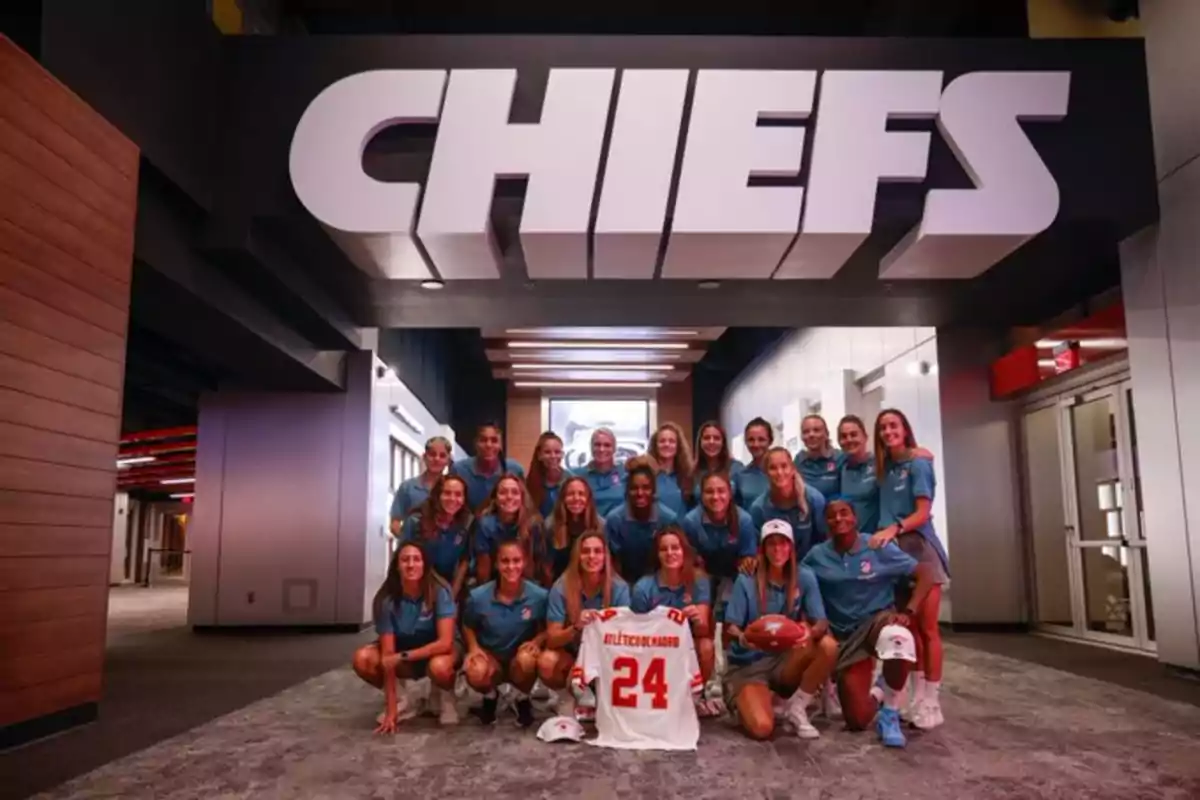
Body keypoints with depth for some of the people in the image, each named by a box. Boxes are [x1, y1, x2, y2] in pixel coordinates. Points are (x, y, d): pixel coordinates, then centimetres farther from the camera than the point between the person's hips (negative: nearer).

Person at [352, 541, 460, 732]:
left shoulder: (439, 591, -26)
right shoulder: (386, 599, -21)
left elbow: (445, 642, -29)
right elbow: (388, 653, -22)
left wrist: (402, 656, -33)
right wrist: (391, 710, -24)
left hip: (437, 651, -3)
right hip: (402, 659, 3)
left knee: (439, 667, -38)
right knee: (362, 659, -24)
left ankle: (446, 698, -1)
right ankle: (400, 702, 2)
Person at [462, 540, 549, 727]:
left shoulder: (539, 596, -19)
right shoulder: (478, 596, -16)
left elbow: (548, 629, -3)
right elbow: (468, 627, 4)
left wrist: (536, 642, -23)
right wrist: (474, 647, -14)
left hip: (520, 655, 0)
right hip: (490, 655, 0)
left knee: (527, 659, -37)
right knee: (476, 673, -34)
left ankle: (523, 700, 1)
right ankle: (490, 697, 8)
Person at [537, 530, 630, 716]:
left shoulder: (619, 588, -17)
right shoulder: (561, 587, -19)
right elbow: (552, 639, -21)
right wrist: (575, 628, -41)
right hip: (571, 652, -1)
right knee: (546, 662, -32)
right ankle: (567, 696, 3)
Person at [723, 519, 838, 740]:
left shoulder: (805, 578, -2)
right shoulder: (746, 581, -8)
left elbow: (821, 623, -8)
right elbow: (730, 628, -10)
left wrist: (811, 633, -32)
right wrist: (742, 637, -34)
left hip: (787, 660, 3)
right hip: (748, 664, -3)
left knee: (829, 646, -26)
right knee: (761, 728, -27)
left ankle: (796, 708, -5)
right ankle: (745, 699, 11)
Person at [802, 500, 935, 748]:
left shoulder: (879, 548, -8)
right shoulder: (817, 556, -3)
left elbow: (924, 575, -6)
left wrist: (908, 612, -19)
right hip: (843, 636, 1)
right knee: (858, 720, -10)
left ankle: (890, 714, -17)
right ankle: (873, 694, 31)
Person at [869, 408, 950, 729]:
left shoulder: (918, 464, -7)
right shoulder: (884, 468, 11)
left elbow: (923, 514, -14)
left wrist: (894, 529, -27)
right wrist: (882, 535, 0)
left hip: (920, 550, -6)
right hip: (895, 551, 6)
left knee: (927, 628, -1)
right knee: (909, 628, 10)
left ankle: (932, 703, 4)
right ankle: (917, 698, 17)